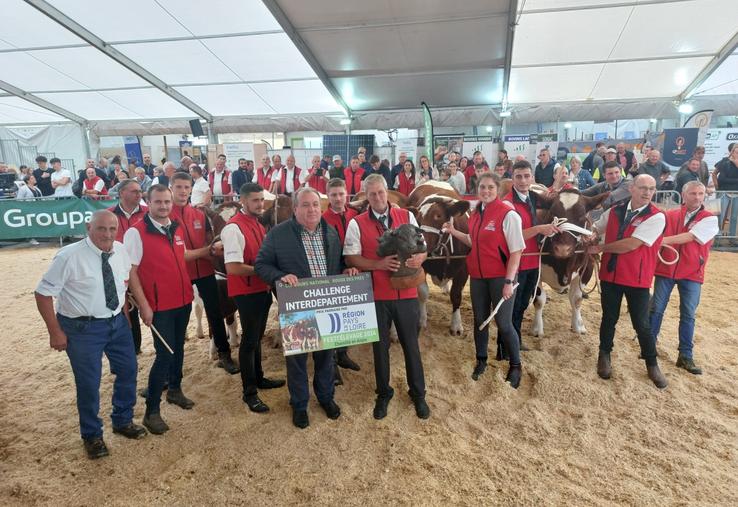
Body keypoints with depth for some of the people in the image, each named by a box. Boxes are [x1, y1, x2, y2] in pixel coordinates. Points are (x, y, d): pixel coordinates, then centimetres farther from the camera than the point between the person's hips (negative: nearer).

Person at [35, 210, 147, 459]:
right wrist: (55, 332, -13)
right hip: (83, 327, -5)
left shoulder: (121, 251, -3)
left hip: (118, 322, 6)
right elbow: (43, 293, -13)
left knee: (128, 371, 15)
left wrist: (124, 313, 10)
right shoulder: (69, 256, -19)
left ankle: (123, 421, 39)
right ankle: (92, 436, 30)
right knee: (88, 383, 4)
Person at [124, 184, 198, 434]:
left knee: (178, 347, 19)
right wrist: (143, 305, -15)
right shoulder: (136, 232, -12)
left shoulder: (175, 229, 7)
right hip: (159, 305, -6)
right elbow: (130, 271, -13)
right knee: (165, 353, -5)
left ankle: (175, 390, 40)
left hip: (183, 300, 7)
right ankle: (151, 411, 10)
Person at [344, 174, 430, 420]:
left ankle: (418, 394, 31)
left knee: (411, 344, 12)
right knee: (380, 346, 13)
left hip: (407, 292, 1)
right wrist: (379, 264, -19)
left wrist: (416, 260, -15)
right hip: (376, 295, -1)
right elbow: (351, 258, -5)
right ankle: (383, 394, 33)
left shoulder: (406, 216, 4)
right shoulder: (357, 223, -2)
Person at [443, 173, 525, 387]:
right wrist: (454, 232, 11)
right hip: (478, 276, 6)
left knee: (503, 323, 2)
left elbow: (516, 250, -14)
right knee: (480, 320, 16)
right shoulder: (475, 214, 7)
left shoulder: (507, 214, -14)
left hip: (500, 277, -6)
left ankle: (515, 367, 23)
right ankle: (481, 361, 35)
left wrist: (509, 281, -18)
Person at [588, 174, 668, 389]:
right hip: (609, 275, 4)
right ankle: (604, 356, 34)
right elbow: (595, 229, 18)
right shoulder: (614, 212, 3)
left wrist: (601, 248, -11)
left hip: (637, 279, -3)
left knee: (642, 324, 6)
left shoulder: (656, 217, -12)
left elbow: (631, 244, -21)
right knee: (609, 319, 16)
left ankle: (652, 365, 27)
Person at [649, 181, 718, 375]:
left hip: (691, 273, -1)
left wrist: (661, 240, -21)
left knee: (688, 315, 5)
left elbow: (689, 237, -16)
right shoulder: (669, 215, 5)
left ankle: (685, 356, 14)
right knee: (656, 309, 4)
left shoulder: (710, 219, -2)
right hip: (665, 269, 1)